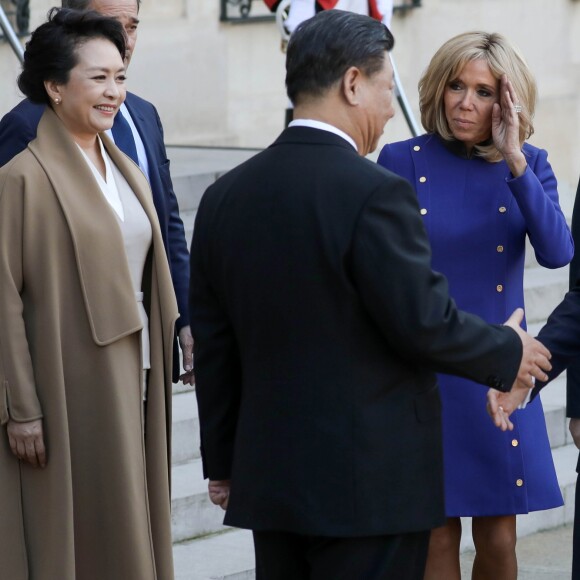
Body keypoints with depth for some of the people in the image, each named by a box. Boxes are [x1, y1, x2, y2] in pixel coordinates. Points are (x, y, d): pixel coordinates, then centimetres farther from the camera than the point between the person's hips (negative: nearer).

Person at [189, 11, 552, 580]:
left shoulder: (225, 196, 6)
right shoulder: (375, 194, -15)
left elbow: (213, 345, 10)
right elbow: (425, 323, -14)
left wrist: (223, 462, 18)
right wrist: (509, 353, 4)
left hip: (269, 478, 7)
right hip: (371, 484, -7)